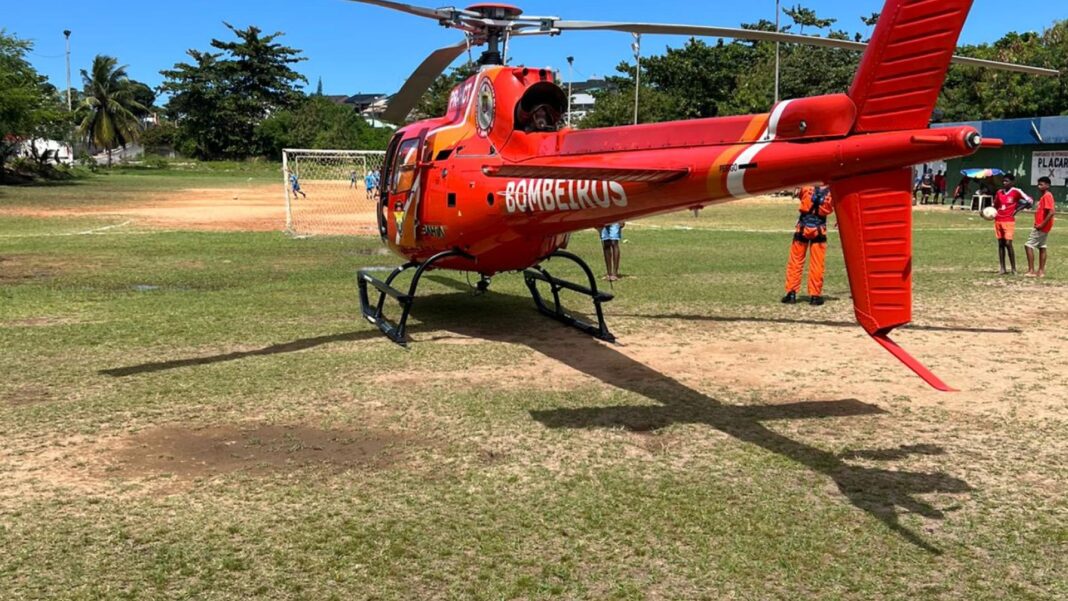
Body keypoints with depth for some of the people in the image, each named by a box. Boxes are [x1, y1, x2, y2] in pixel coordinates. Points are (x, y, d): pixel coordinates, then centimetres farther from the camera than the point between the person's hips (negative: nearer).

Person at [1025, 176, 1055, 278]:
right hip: (1043, 227, 10)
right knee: (1042, 247, 12)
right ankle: (1041, 271, 15)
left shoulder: (1047, 196, -16)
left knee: (1029, 246, -9)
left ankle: (1031, 271, -9)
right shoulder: (1045, 196, 14)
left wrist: (1042, 224, -23)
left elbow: (1051, 212, -25)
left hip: (1042, 227, -10)